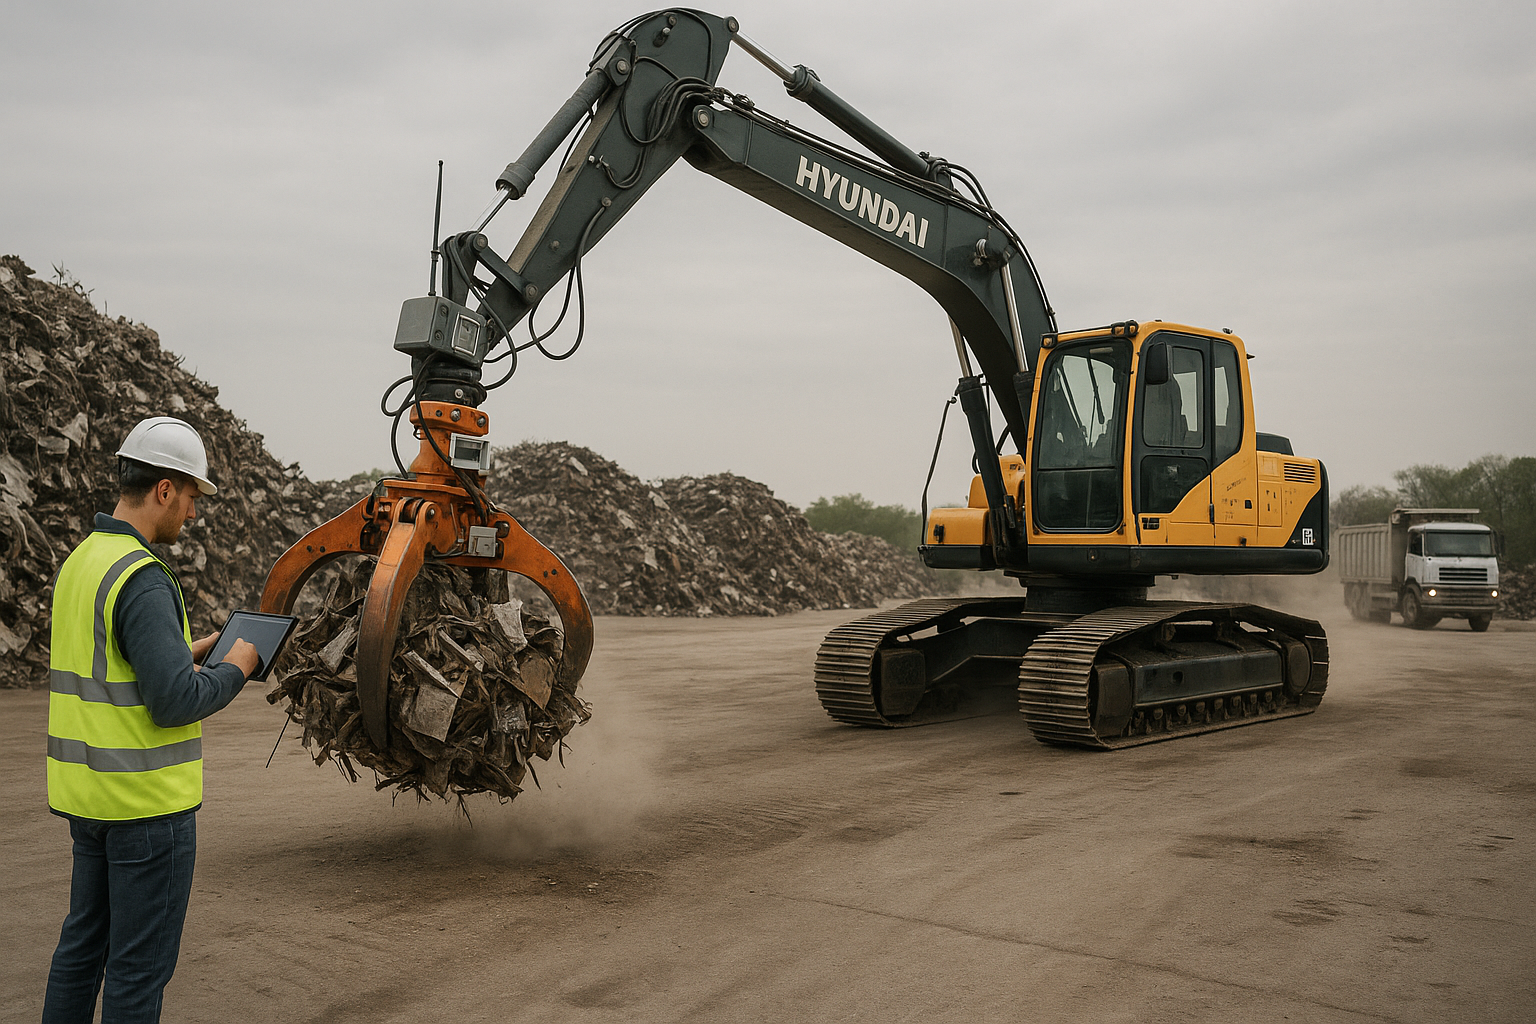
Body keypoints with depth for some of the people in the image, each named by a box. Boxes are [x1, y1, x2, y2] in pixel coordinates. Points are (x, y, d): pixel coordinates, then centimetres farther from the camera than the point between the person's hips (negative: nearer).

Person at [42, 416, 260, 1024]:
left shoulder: (79, 562, 9)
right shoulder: (142, 577, -21)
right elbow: (176, 703, -25)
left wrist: (191, 653, 13)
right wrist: (234, 669, -8)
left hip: (86, 792, 9)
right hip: (146, 799, -9)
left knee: (83, 940, 21)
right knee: (140, 962, 3)